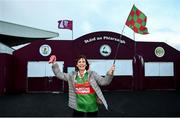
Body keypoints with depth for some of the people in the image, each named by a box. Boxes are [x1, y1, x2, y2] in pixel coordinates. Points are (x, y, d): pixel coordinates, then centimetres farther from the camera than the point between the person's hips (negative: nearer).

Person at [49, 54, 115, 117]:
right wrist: (54, 64, -2)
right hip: (78, 106, 2)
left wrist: (110, 74, -28)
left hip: (91, 106, -1)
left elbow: (104, 81, -11)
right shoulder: (72, 75, 2)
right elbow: (59, 74, 6)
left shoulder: (92, 74, -5)